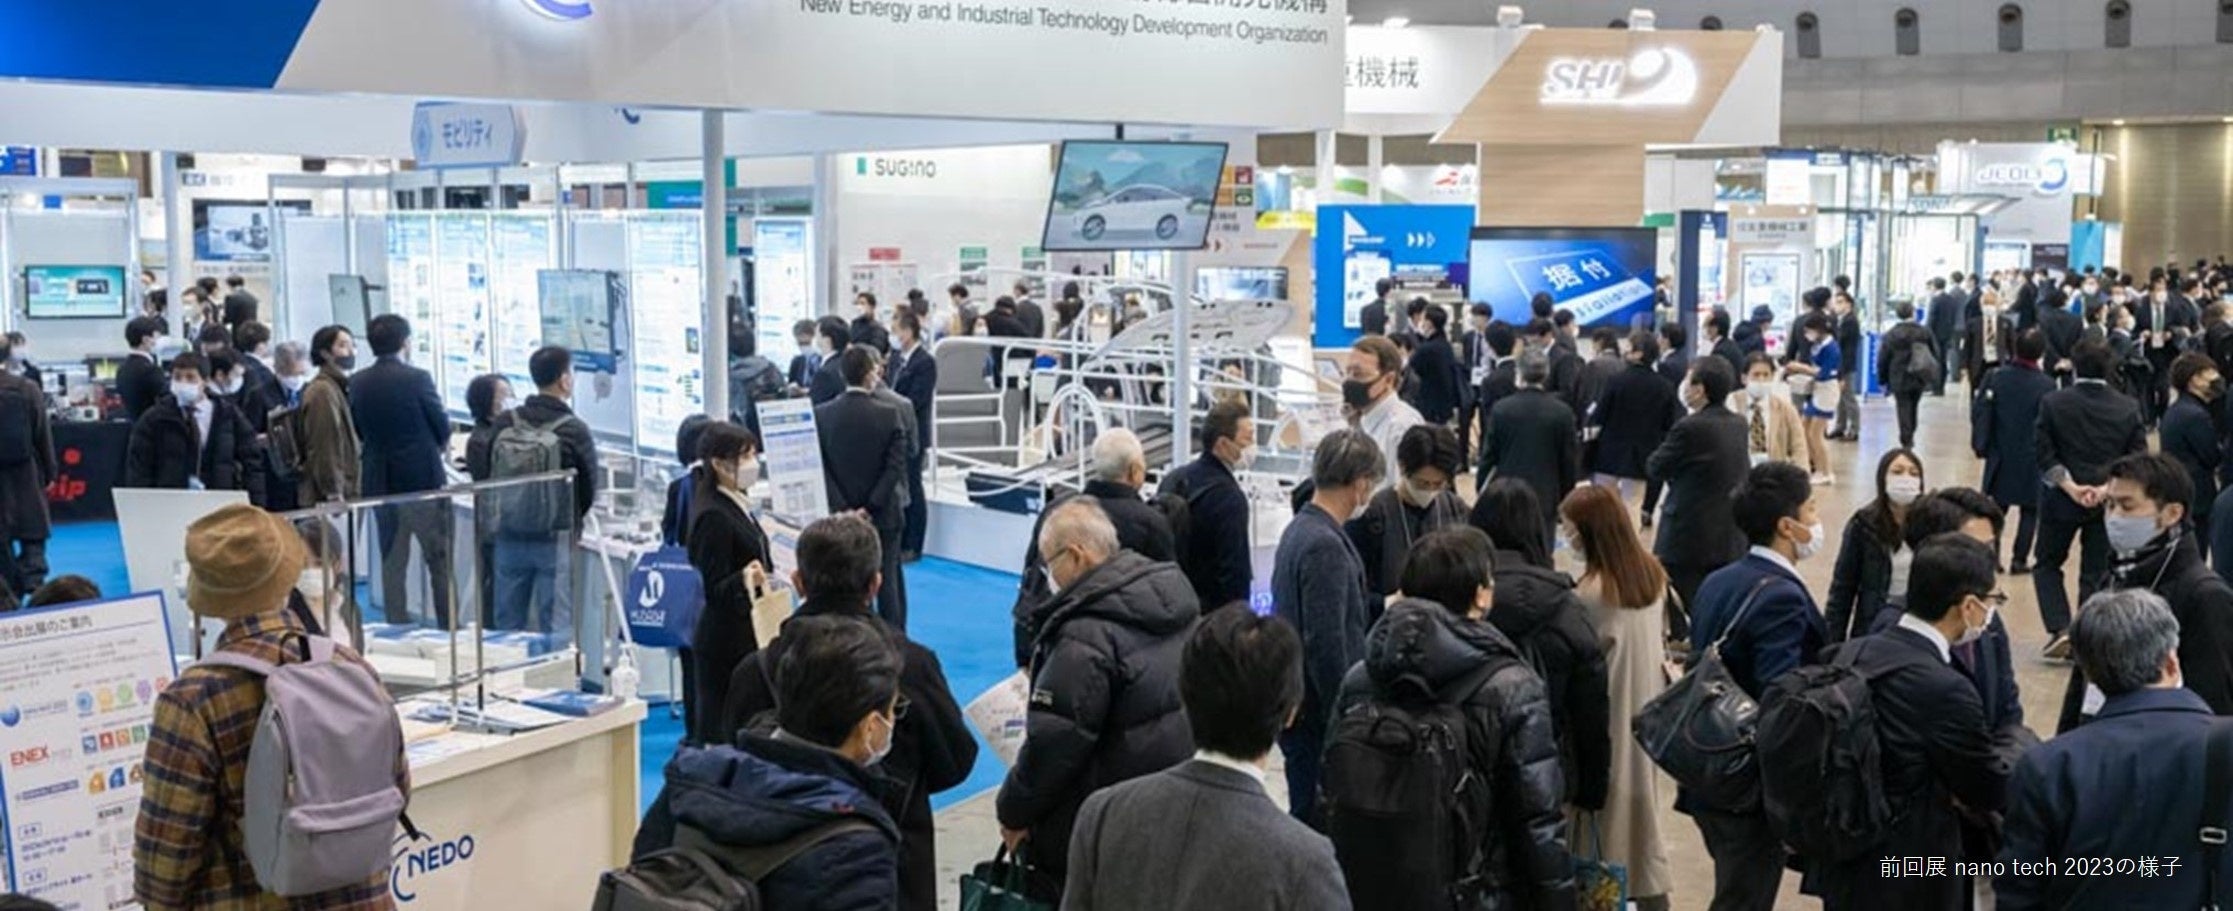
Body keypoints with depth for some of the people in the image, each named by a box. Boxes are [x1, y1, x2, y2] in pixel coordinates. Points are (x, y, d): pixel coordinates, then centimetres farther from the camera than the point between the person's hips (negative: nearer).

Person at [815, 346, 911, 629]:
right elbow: (896, 467, -14)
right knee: (887, 584, 8)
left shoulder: (821, 415, -5)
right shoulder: (890, 415, -10)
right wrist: (871, 507, -12)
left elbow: (820, 468, -9)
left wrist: (843, 508, -10)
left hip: (840, 514, 1)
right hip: (883, 515, -1)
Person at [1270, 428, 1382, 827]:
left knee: (1307, 812, 17)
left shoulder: (1299, 529, 9)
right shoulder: (1326, 545, -21)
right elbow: (1326, 644, -23)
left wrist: (1383, 606, 33)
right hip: (1317, 711, -10)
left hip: (1296, 701, 10)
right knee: (1317, 820, -1)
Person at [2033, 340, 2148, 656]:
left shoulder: (2053, 403, -9)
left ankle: (2060, 629, -1)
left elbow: (2044, 453, -11)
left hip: (2061, 500, -1)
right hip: (2107, 503, 2)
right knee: (2096, 572, 10)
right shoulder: (2128, 409, -4)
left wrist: (2069, 486, -10)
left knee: (2047, 564, 14)